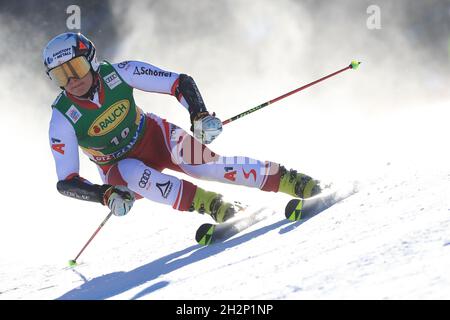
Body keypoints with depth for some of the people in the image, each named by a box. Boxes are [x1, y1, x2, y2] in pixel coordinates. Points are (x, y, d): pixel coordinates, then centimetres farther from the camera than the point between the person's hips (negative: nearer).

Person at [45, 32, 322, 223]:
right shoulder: (62, 118, -23)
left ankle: (287, 180, -26)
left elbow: (181, 82, -15)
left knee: (204, 164, -27)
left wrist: (200, 115, -33)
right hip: (119, 168, 0)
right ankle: (206, 202, -36)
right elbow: (66, 182, -21)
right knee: (133, 173, -37)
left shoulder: (117, 74, -21)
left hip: (154, 136, 0)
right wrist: (106, 194, -37)